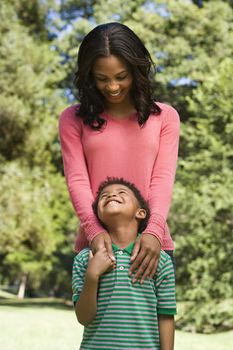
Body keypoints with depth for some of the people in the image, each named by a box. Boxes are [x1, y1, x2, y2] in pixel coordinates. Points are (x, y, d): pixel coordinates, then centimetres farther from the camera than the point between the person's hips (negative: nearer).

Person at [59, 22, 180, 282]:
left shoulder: (164, 117, 7)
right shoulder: (73, 120, 7)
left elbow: (163, 178, -3)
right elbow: (77, 179, -3)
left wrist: (153, 231, -19)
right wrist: (94, 230, -19)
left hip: (151, 243, 0)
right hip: (96, 242, 0)